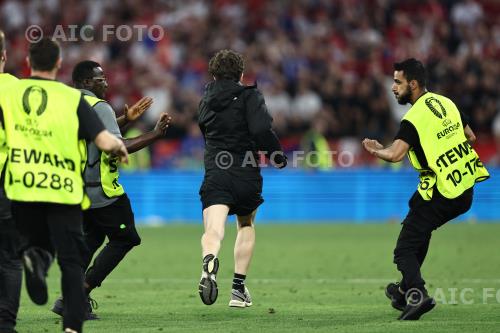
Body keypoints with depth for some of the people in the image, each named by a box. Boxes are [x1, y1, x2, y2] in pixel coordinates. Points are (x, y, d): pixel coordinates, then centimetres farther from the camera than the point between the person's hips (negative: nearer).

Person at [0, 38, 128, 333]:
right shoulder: (73, 98, -1)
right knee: (71, 261, 5)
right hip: (63, 190, -2)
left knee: (37, 241, 22)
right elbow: (106, 142, -7)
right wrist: (121, 149, 15)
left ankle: (35, 257, -13)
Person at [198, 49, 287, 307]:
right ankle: (238, 289, 22)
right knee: (246, 226, 25)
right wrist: (277, 156, -3)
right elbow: (261, 130, -16)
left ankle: (209, 260, -52)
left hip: (215, 174, 1)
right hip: (246, 176, -1)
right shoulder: (249, 95, -2)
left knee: (213, 231, -14)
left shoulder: (206, 101, 14)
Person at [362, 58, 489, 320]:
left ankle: (417, 295, -26)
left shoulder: (414, 118, -16)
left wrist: (375, 149, -7)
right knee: (420, 230, 29)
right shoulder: (446, 103, 8)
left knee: (405, 250, -4)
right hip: (466, 190, 8)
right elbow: (470, 136, 20)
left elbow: (394, 154, -28)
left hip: (441, 195, -8)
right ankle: (408, 289, 33)